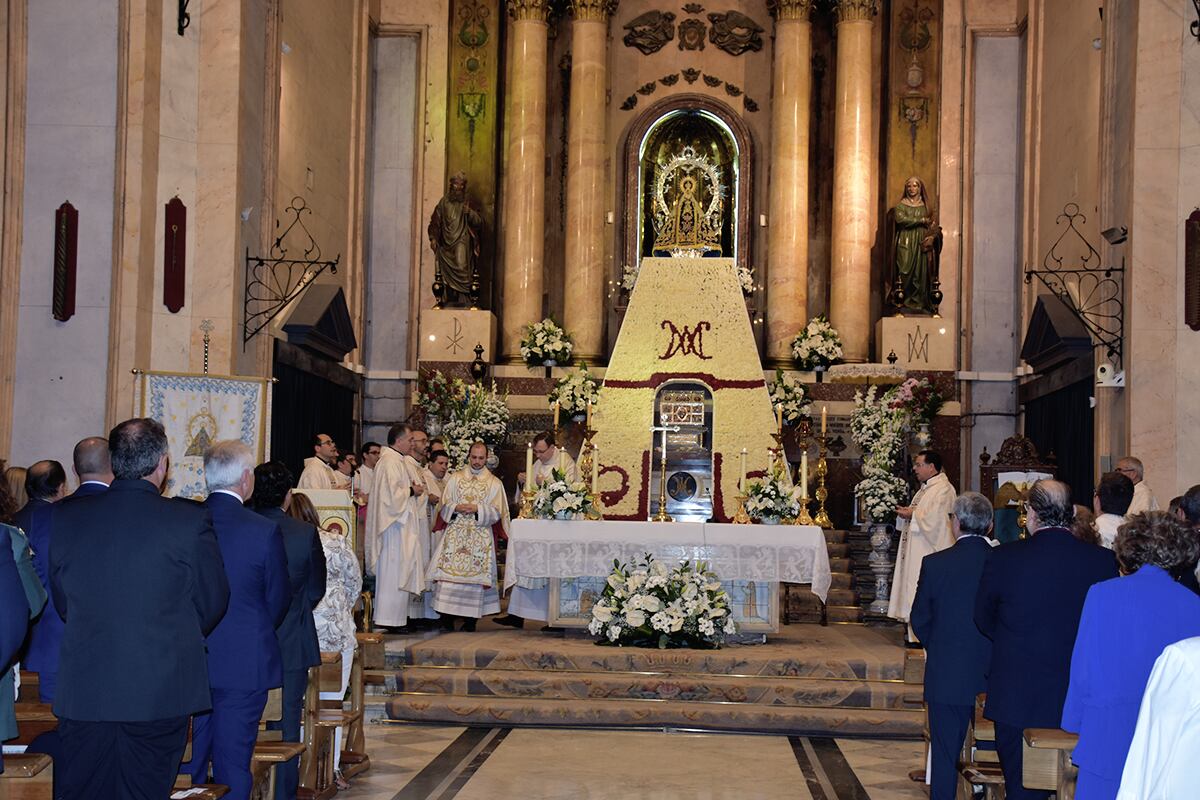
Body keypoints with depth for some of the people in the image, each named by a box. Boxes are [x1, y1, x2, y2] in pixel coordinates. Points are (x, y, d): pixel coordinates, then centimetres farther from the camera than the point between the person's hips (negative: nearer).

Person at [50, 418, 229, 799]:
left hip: (82, 692, 2)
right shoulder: (190, 520, -10)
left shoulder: (66, 517, -1)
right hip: (161, 692, -2)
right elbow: (213, 601, 0)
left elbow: (61, 600, 8)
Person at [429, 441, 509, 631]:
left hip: (479, 537, -1)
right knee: (449, 571, -8)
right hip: (455, 534, 1)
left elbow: (496, 511, 2)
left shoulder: (494, 483, 8)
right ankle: (447, 616, -5)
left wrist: (477, 509, -13)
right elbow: (445, 505, 9)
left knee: (474, 574, -4)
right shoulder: (455, 478, 12)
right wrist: (457, 508, -12)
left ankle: (470, 619, 1)